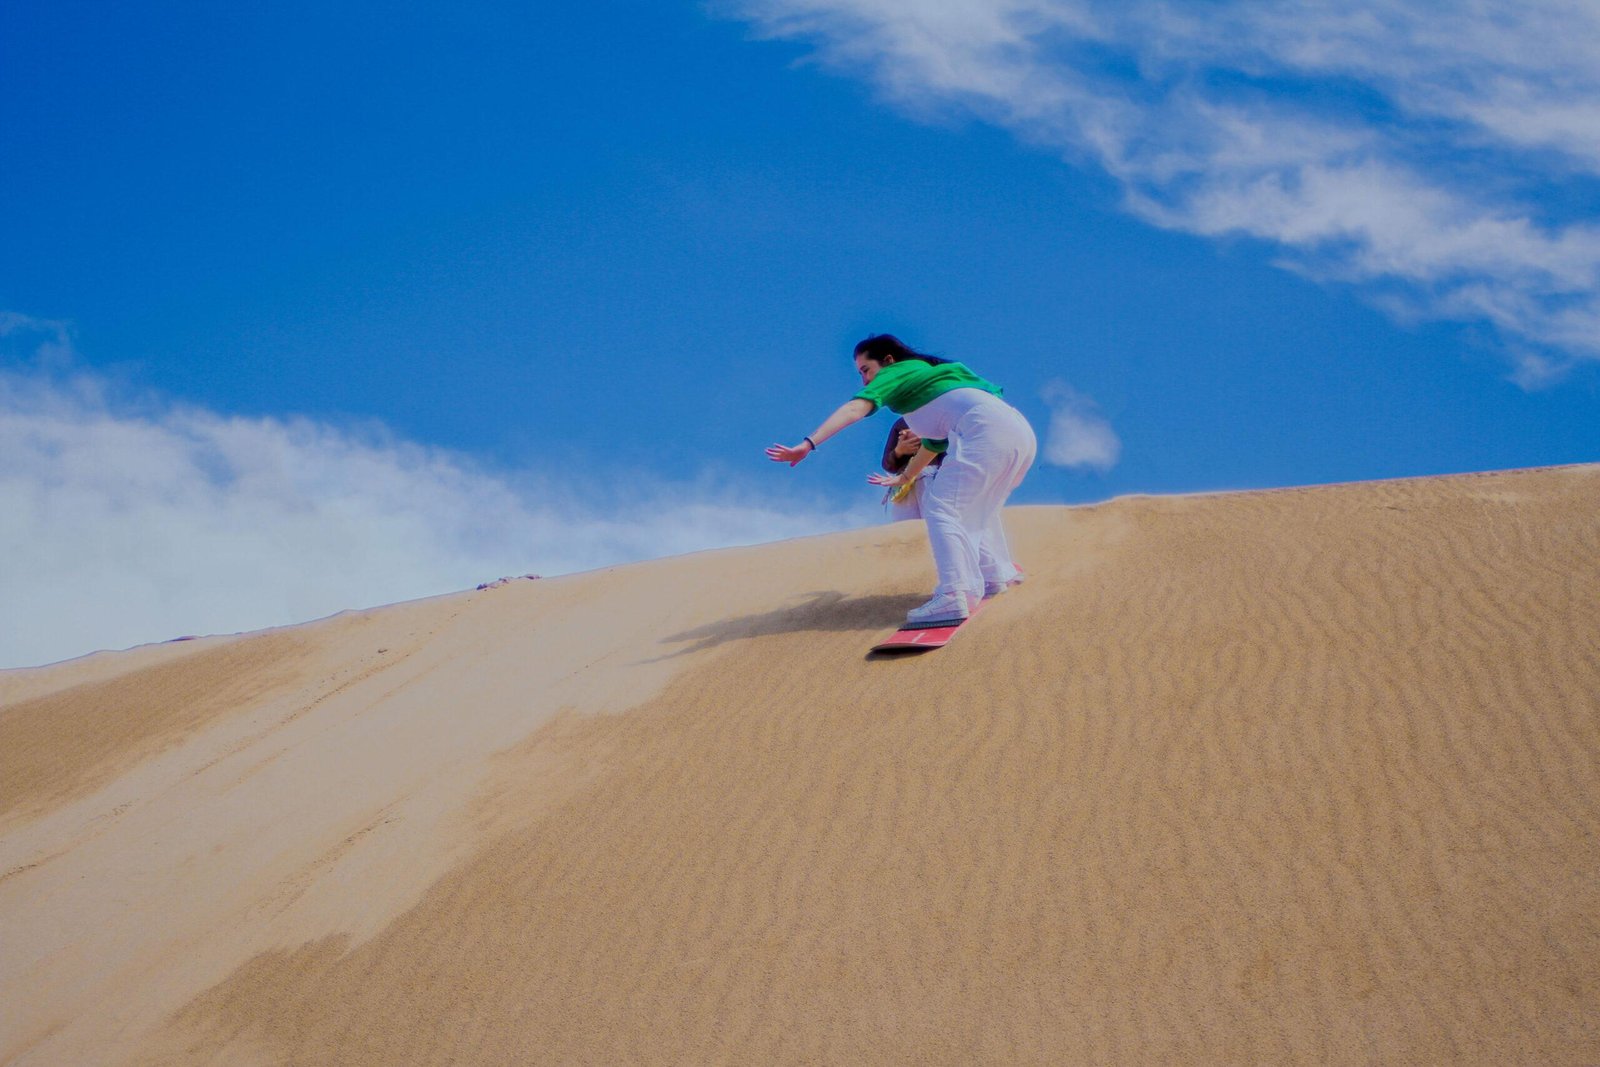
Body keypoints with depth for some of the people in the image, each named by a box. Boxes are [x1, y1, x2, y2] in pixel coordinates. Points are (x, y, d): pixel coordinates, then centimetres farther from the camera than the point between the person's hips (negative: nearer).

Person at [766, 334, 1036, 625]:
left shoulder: (898, 372, 9)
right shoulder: (927, 377, 33)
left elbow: (854, 409, -8)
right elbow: (934, 441, 47)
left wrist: (808, 443, -17)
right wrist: (904, 478, 59)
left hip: (986, 427, -9)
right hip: (1022, 433, 9)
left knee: (941, 507, -13)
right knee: (973, 508, 28)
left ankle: (953, 596, -27)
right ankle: (996, 575, 38)